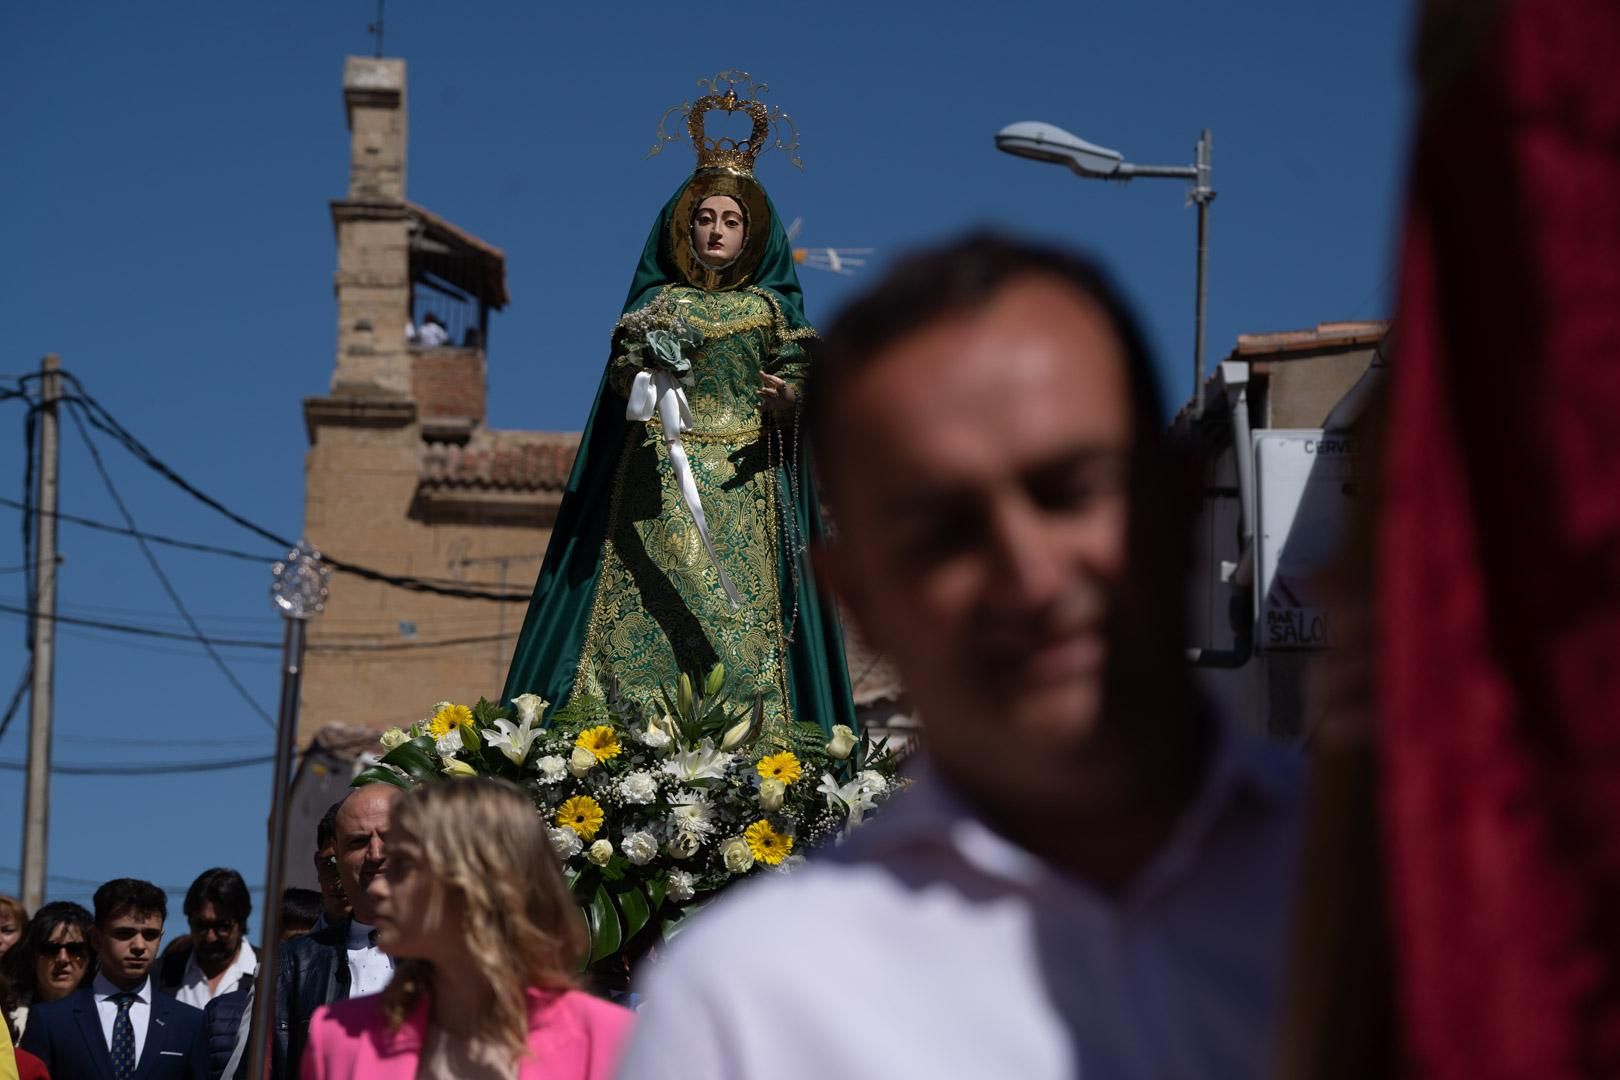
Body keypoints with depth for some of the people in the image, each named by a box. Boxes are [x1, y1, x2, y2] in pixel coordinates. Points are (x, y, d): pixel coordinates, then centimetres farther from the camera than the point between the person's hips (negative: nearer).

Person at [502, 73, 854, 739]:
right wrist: (642, 371, -16)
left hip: (742, 484, -1)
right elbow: (621, 384, 5)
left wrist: (783, 401, -18)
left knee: (742, 622, -11)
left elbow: (795, 396, 4)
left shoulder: (769, 306, 12)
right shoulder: (658, 302, 14)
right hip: (658, 482, 1)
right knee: (643, 611, -10)